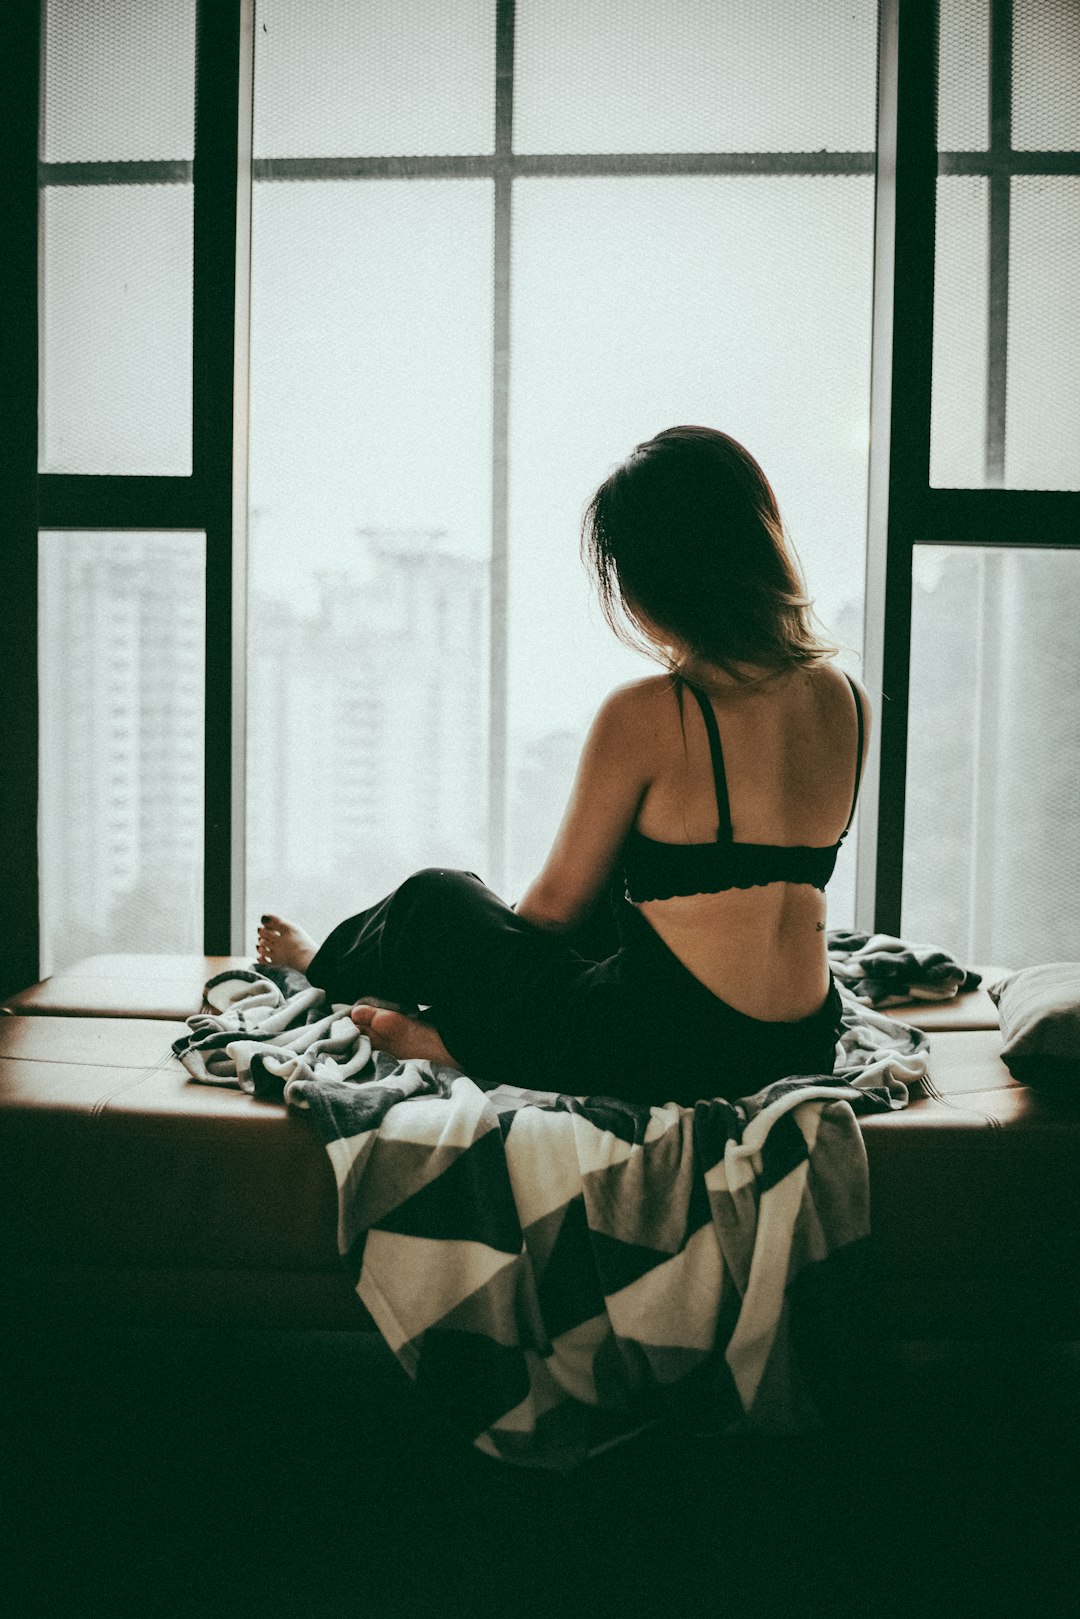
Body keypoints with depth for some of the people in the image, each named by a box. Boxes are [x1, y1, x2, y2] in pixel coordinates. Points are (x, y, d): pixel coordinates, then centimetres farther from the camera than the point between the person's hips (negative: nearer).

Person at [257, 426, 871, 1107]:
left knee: (436, 898, 18)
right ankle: (452, 1031, 39)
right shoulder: (846, 699, 0)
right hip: (800, 1051, 6)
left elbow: (554, 905, -6)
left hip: (658, 1056, -6)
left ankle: (328, 964, 50)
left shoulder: (645, 714, -19)